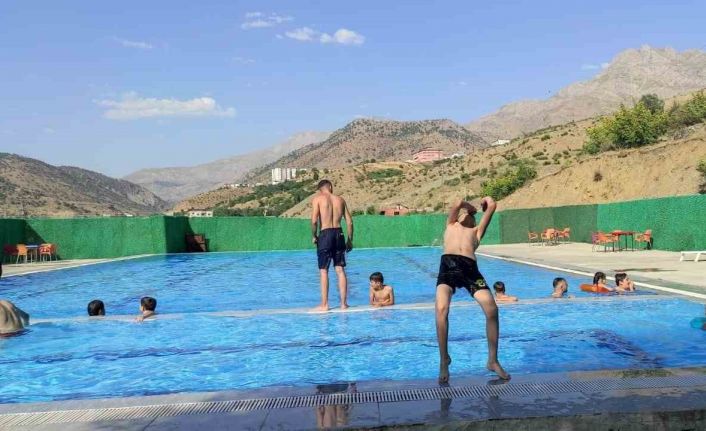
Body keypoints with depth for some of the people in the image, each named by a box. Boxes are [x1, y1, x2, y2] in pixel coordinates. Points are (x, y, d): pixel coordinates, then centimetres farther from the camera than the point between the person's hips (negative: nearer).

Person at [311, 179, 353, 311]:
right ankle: (343, 303, 10)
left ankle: (324, 304, 3)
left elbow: (314, 220, -11)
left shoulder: (317, 199, 1)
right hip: (339, 234, 4)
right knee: (340, 270, 8)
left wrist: (314, 236, 2)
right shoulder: (340, 200, 12)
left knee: (323, 271, 2)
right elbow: (349, 222, 9)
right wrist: (350, 240, 16)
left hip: (325, 234, -4)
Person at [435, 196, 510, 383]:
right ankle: (444, 359, -8)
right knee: (442, 309, -24)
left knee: (492, 309, -16)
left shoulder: (476, 231, 33)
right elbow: (457, 204, 20)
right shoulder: (451, 225, 34)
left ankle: (493, 360, 1)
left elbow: (492, 205, 31)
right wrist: (461, 205, 40)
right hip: (448, 265, -1)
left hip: (469, 268, 1)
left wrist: (486, 200, 51)